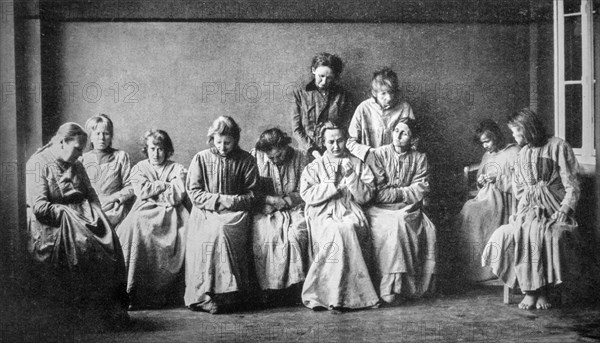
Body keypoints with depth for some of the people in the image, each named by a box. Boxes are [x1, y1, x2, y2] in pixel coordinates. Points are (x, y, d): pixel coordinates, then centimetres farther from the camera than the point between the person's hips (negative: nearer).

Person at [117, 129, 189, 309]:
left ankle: (162, 292, -27)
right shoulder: (139, 168, 18)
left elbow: (177, 195, -3)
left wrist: (152, 190, 1)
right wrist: (165, 185, 1)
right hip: (145, 212, 1)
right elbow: (141, 191, -1)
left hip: (170, 214, -1)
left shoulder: (177, 169, 13)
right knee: (134, 228, -31)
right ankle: (131, 291, -29)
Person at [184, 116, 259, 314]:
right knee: (208, 235, -31)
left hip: (235, 213, 0)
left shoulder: (246, 160, 8)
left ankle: (228, 296, -32)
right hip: (206, 213, 1)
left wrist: (229, 201, -12)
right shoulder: (201, 159, 10)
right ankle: (203, 296, -31)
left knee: (223, 231, -32)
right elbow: (194, 192, 4)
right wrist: (217, 200, -10)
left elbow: (251, 195, 5)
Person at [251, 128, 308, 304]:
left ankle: (294, 286, -18)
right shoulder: (256, 157, 3)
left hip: (293, 209, 0)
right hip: (265, 210, 0)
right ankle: (269, 289, -19)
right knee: (264, 235, -31)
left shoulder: (299, 158, 4)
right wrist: (268, 199, -14)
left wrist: (282, 201, -12)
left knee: (297, 235, -31)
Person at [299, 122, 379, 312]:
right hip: (323, 214, 0)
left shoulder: (359, 165, 17)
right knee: (336, 232, -34)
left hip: (350, 213, 1)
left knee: (347, 229, -34)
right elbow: (307, 194, 2)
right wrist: (332, 183, -6)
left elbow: (366, 196, 6)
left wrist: (351, 176, -6)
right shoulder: (314, 167, 17)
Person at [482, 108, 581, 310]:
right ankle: (530, 290, -26)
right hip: (529, 208, 4)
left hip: (555, 209, -4)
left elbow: (572, 186, -1)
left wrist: (563, 211, -15)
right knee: (522, 233, -30)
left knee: (551, 234, -35)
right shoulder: (522, 154, 20)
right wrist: (531, 206, 3)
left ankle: (542, 291, -24)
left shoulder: (558, 147, 3)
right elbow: (518, 188, 23)